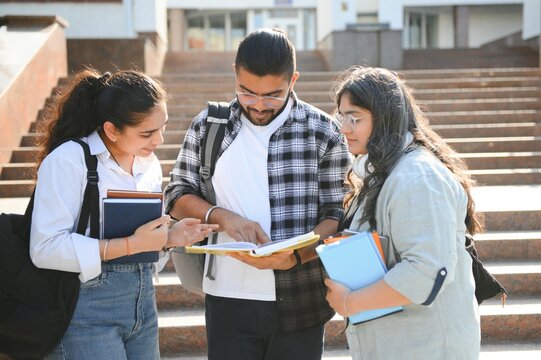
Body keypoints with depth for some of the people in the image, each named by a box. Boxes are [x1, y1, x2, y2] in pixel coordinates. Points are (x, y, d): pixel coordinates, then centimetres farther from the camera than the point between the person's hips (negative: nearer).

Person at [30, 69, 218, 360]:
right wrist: (132, 245, -23)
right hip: (87, 306, -7)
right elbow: (45, 249, -22)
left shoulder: (148, 162, 9)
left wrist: (169, 237, -3)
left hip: (142, 303, 7)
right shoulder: (67, 161, -14)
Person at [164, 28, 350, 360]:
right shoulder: (207, 126, 3)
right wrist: (223, 216, -11)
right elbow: (178, 198, 8)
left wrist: (295, 256, -19)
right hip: (229, 299, 1)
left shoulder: (323, 132, -1)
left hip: (300, 303, -1)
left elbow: (337, 214, -1)